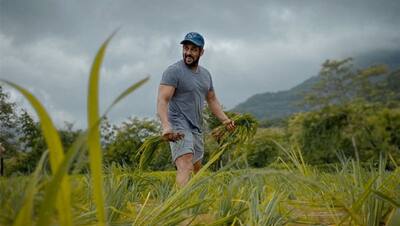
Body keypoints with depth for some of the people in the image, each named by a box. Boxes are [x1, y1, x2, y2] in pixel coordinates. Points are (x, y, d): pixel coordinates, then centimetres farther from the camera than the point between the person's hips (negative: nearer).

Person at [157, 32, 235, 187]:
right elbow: (162, 100, -18)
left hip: (197, 129, 8)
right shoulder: (173, 71, -9)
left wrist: (224, 119, 10)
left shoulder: (205, 74, 16)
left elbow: (211, 99, 25)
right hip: (178, 128, -8)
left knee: (197, 169, 16)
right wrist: (166, 126, -34)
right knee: (185, 167, -25)